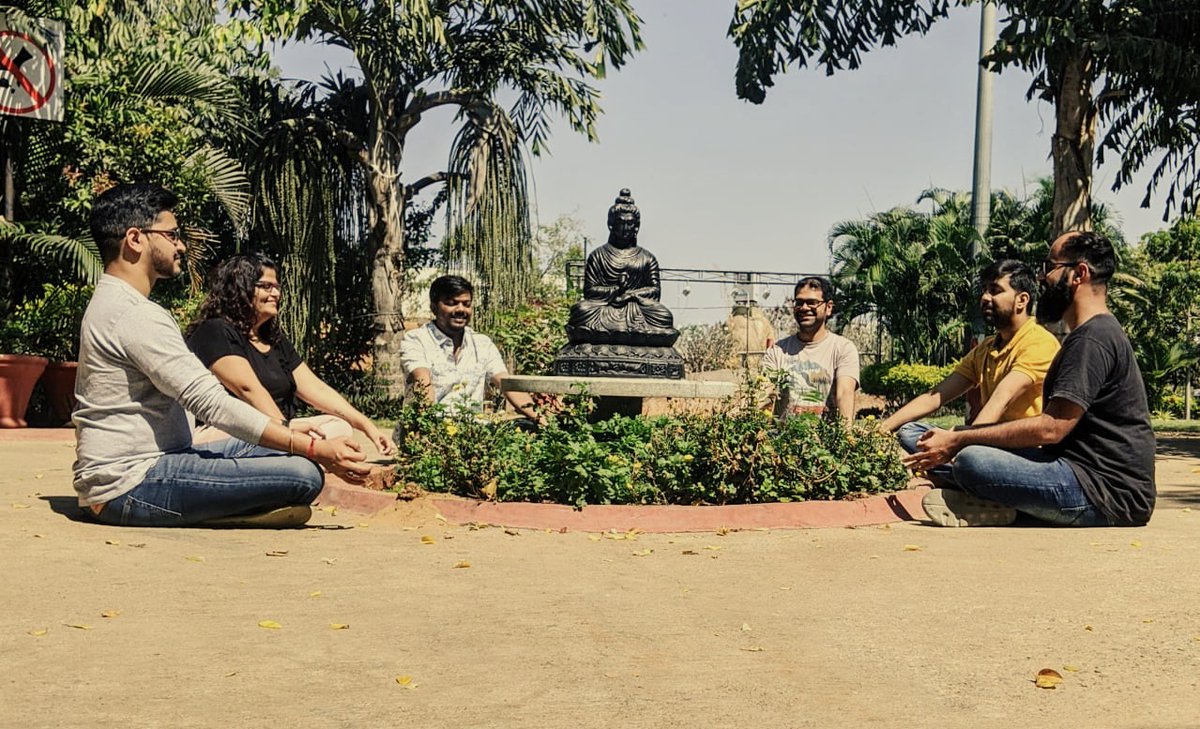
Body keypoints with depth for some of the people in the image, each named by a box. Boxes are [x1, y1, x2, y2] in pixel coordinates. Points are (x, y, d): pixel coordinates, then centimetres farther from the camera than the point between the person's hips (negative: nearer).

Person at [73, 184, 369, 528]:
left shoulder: (110, 305, 18)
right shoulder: (135, 315, -17)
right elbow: (212, 403, -22)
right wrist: (316, 449, -21)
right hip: (131, 484, -11)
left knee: (281, 446, 15)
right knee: (304, 475, -22)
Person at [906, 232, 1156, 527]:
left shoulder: (1093, 339, -15)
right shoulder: (1090, 334, 20)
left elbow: (1052, 428, -22)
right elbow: (1054, 427, 18)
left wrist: (958, 441, -17)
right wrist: (960, 441, 9)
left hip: (1108, 493, -11)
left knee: (972, 461, -28)